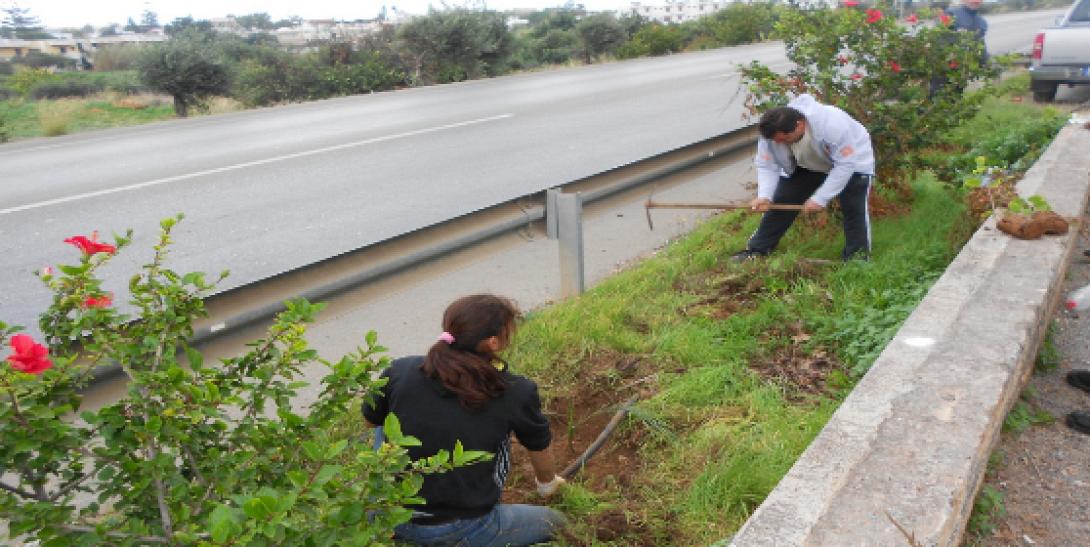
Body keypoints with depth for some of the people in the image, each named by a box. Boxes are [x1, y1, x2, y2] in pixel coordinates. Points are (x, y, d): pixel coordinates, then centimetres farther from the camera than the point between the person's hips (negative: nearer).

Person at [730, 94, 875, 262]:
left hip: (852, 161, -4)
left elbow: (846, 164, -36)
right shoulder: (771, 132, -28)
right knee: (780, 202, -3)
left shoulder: (832, 124, -42)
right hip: (805, 167, 4)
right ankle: (757, 249, 6)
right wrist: (764, 196, -36)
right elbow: (767, 166, -19)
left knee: (853, 207, -18)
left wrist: (820, 198, -38)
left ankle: (857, 255, -4)